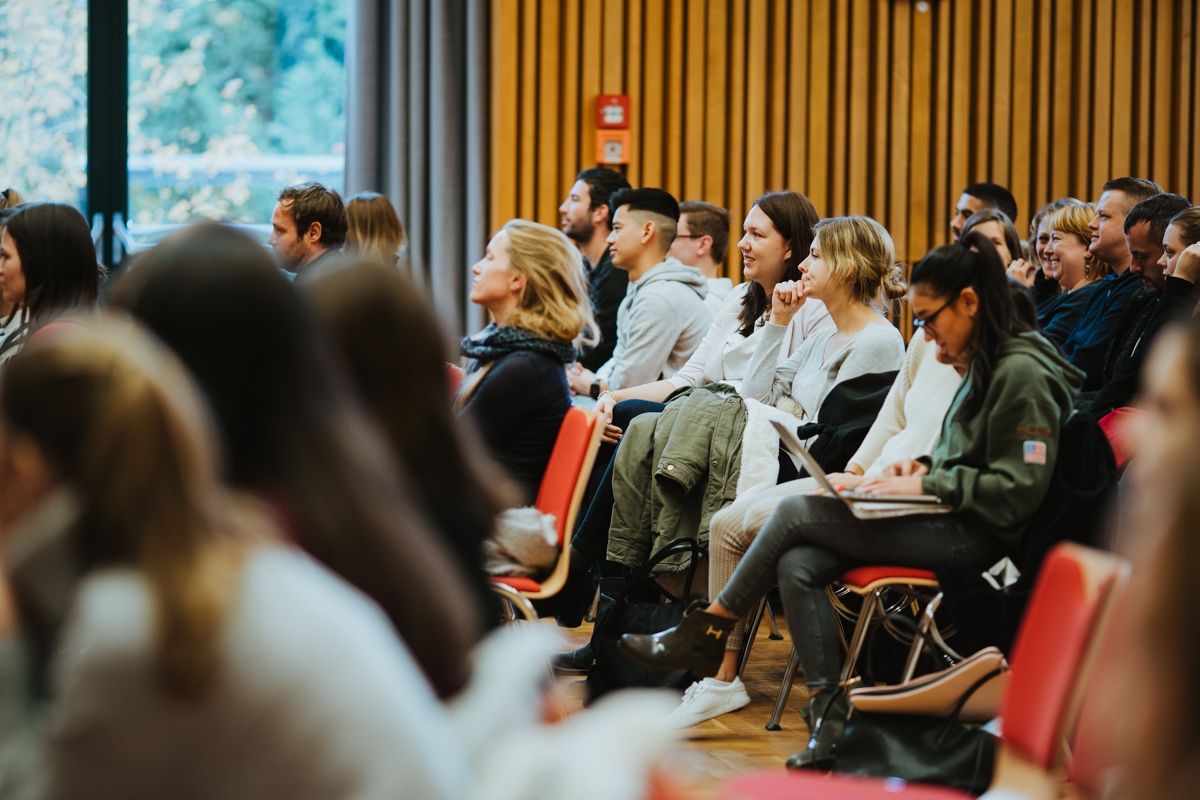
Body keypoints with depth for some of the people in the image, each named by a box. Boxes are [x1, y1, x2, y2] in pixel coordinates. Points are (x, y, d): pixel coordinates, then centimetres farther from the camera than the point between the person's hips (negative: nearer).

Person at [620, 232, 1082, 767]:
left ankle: (706, 635, 5)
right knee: (796, 565, -12)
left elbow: (1016, 492, -19)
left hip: (975, 538, -10)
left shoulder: (1023, 373, -15)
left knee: (796, 513, -12)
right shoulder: (985, 363, 16)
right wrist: (927, 468, 6)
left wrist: (928, 485, -16)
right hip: (951, 524, 10)